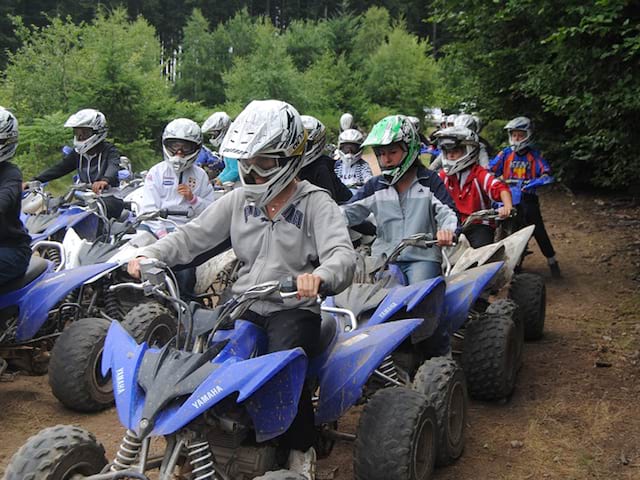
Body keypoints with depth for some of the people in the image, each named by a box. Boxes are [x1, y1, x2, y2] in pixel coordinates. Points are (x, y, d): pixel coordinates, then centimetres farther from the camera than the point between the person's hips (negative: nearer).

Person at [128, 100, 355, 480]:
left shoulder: (315, 203, -6)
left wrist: (318, 276, -45)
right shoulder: (239, 200, 10)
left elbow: (343, 254, -21)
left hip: (294, 308, -4)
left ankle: (301, 448, -3)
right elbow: (194, 235, 9)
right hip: (244, 305, 4)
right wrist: (150, 255, -10)